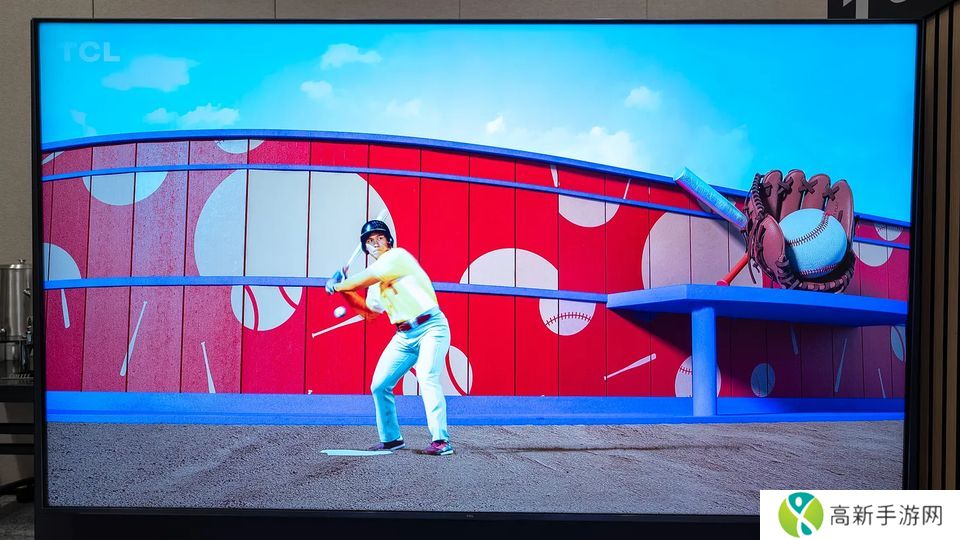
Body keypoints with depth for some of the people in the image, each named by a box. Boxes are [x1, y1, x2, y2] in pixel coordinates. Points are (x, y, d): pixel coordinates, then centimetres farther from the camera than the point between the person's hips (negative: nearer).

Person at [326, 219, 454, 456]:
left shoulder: (398, 256, -8)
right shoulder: (375, 280, 16)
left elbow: (363, 279, -17)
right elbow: (369, 312, 21)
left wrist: (337, 285, -1)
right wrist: (344, 290, 13)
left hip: (431, 327, -8)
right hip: (404, 336, 9)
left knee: (427, 378, -26)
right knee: (379, 385, 6)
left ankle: (441, 441, -25)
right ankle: (391, 438, 20)